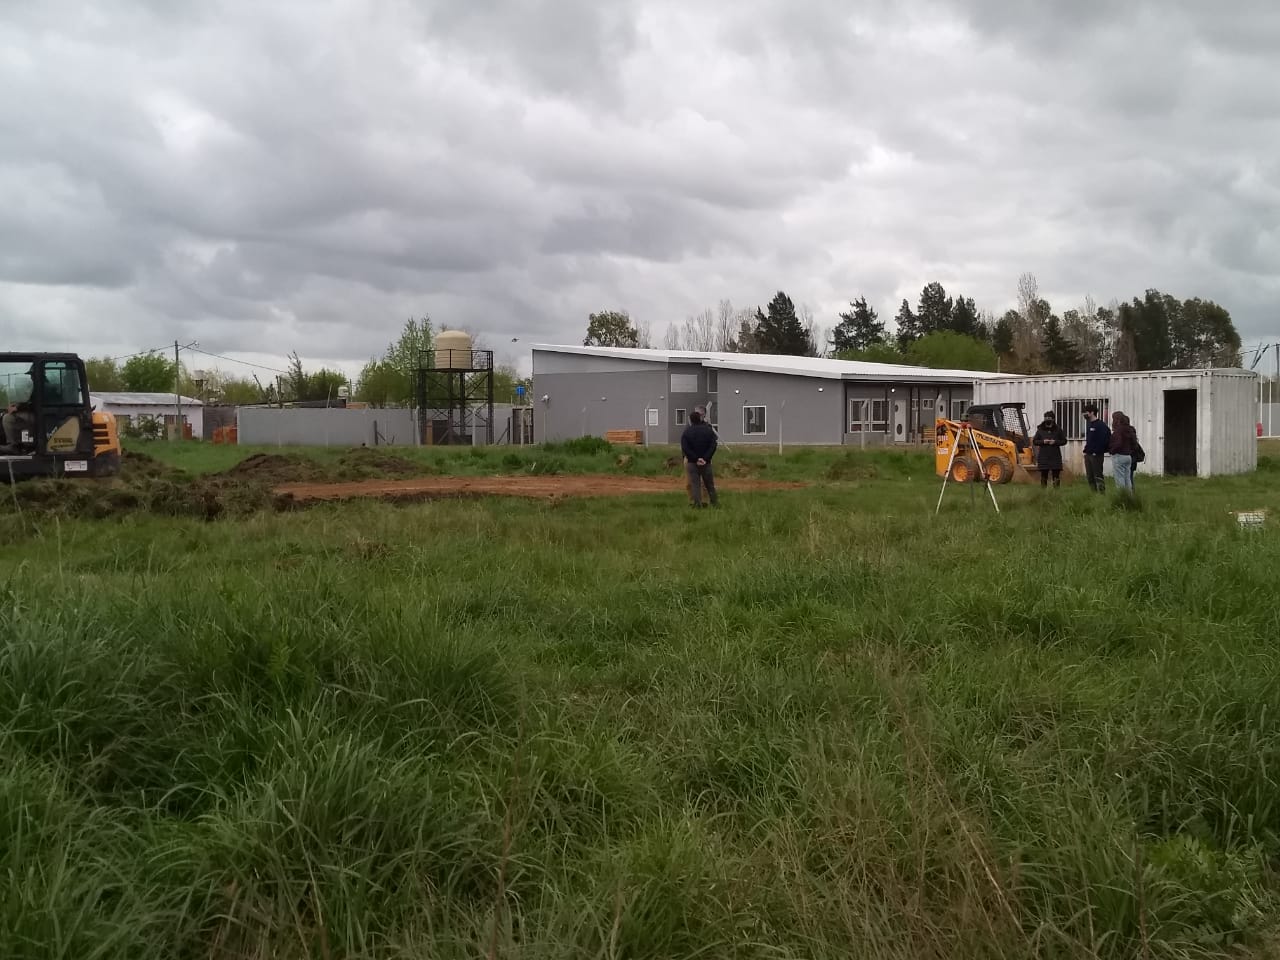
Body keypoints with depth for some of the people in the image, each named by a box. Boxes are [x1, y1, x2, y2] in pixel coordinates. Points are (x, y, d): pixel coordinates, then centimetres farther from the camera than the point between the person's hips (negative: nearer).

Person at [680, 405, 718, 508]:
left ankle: (697, 504, -3)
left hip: (692, 462, -1)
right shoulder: (708, 430, -1)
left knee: (694, 484, 1)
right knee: (709, 484, 10)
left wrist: (695, 459, -12)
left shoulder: (686, 432, -4)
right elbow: (713, 446, -7)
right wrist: (705, 458, -11)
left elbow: (685, 448, -11)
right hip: (706, 463, 1)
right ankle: (714, 502, 14)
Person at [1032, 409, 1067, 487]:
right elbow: (1034, 441, 5)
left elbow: (1064, 441, 5)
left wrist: (1055, 442, -12)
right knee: (1044, 476, 8)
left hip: (1055, 457, -1)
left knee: (1056, 476, -1)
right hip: (1043, 457, 1)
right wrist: (1043, 441, -12)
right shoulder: (1040, 430, 3)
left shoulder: (1058, 429, 2)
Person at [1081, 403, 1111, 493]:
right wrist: (1086, 449, 12)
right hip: (1088, 454, 9)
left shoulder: (1100, 425, -13)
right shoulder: (1089, 423, 15)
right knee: (1090, 477, 10)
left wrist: (1097, 451, -17)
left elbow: (1104, 439, -19)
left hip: (1096, 455, -9)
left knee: (1098, 476, -10)